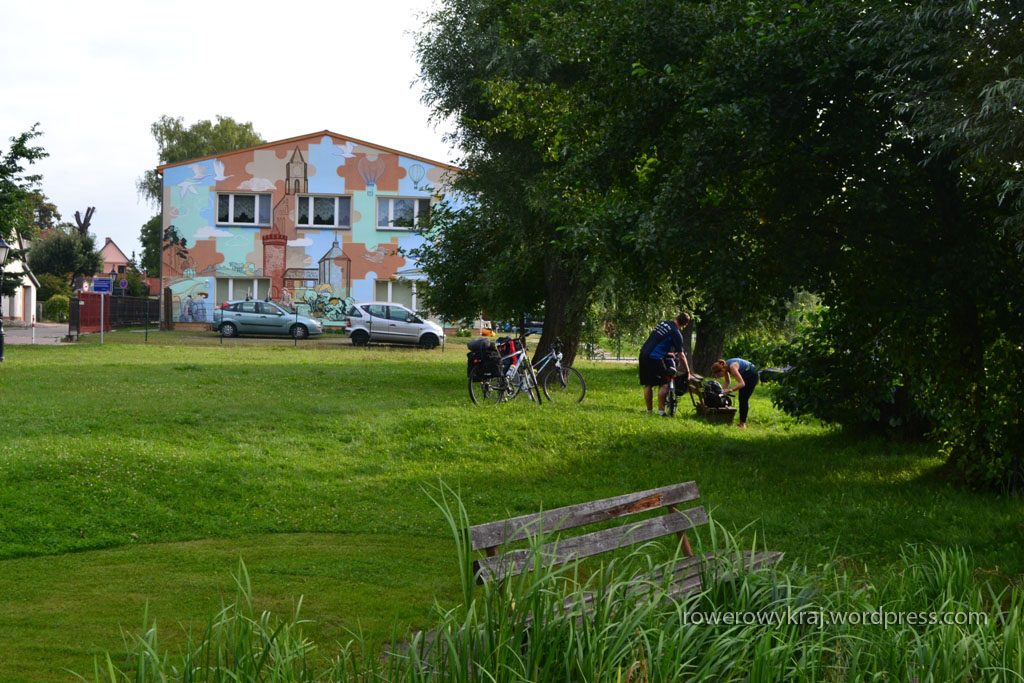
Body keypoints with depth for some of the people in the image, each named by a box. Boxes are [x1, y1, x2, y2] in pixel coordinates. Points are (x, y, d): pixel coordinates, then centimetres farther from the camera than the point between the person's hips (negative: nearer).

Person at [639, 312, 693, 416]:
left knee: (648, 385, 12)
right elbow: (681, 355, -4)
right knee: (664, 384, 3)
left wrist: (669, 352, 37)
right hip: (655, 358, -8)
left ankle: (649, 411, 18)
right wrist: (687, 372, 5)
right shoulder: (676, 333, -8)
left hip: (644, 354, 8)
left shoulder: (663, 323, 13)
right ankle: (661, 410, 0)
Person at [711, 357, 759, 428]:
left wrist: (730, 390, -47)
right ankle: (741, 422, 15)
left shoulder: (732, 367, -36)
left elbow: (742, 383, -43)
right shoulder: (724, 367, -12)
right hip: (744, 375, 9)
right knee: (741, 399, 10)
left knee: (744, 399, -9)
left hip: (752, 375, -9)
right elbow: (727, 382, 5)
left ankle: (743, 424, -6)